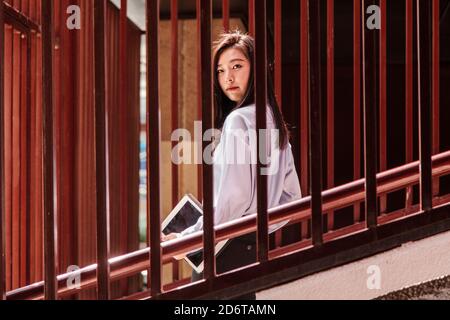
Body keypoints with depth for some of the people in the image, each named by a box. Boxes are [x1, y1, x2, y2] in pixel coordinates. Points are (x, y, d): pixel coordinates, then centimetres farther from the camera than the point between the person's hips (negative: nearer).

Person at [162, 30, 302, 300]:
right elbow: (292, 194, 19)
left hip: (229, 249, -9)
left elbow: (234, 198, -19)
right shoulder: (274, 121, 14)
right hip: (256, 246, 9)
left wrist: (186, 239, -14)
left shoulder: (238, 120, -13)